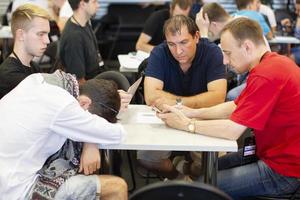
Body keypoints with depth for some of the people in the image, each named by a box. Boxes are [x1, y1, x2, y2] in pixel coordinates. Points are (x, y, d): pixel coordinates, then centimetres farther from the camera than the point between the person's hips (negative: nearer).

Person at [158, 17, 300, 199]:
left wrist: (187, 124, -13)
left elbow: (232, 130, -26)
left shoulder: (266, 76, -27)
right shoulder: (275, 61, 7)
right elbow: (235, 107, 12)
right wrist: (193, 113, 1)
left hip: (283, 171, -10)